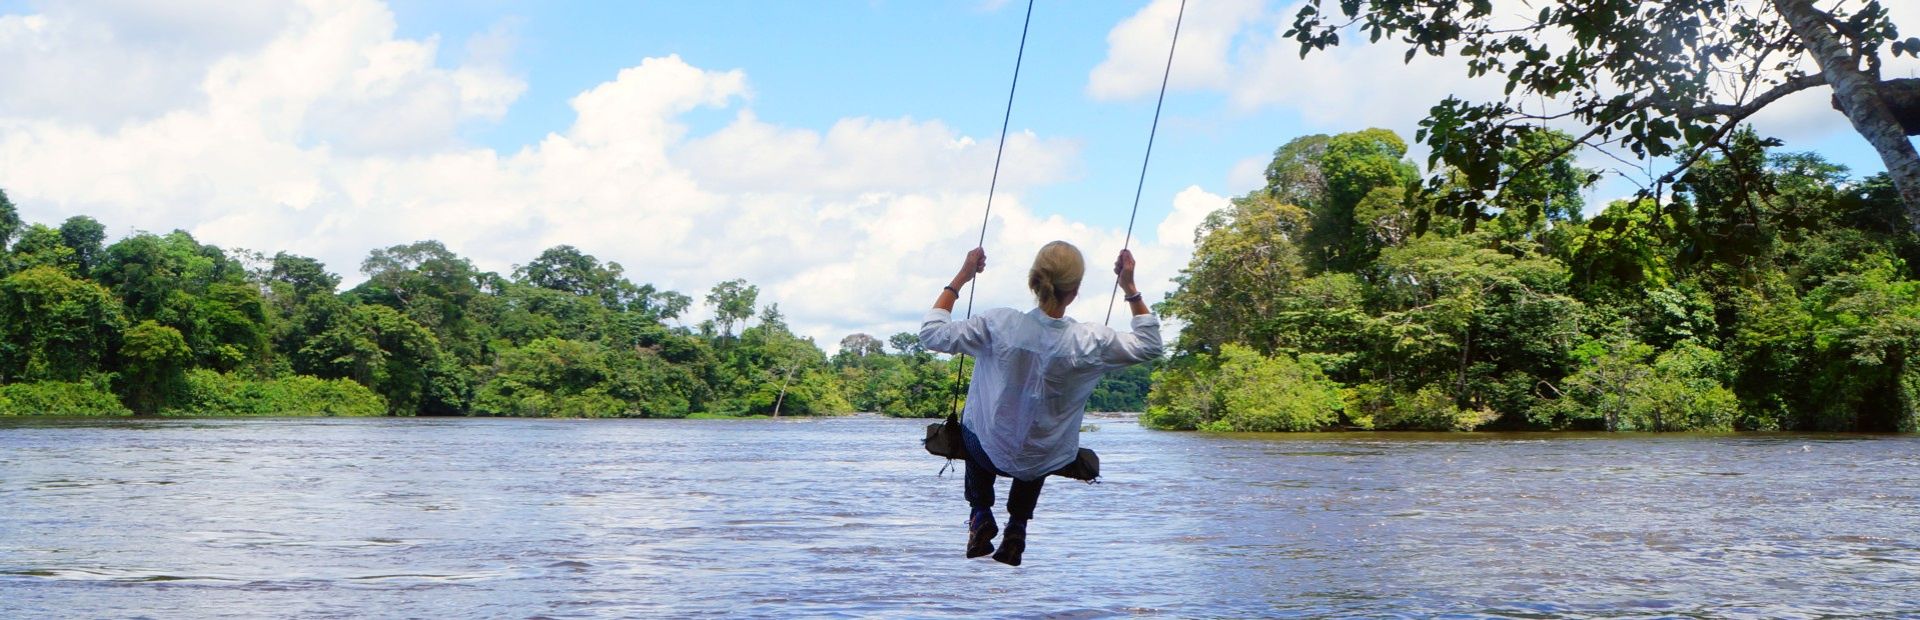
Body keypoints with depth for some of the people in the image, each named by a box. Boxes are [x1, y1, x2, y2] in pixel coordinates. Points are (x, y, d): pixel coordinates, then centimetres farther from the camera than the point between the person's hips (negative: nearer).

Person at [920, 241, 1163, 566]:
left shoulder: (999, 325, -25)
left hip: (991, 451, 0)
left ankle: (981, 514, 26)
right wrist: (1130, 288, -4)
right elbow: (1149, 345, -3)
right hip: (1050, 462, 1)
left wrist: (961, 278, -6)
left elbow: (932, 334, -11)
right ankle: (1017, 527, 29)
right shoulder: (1091, 343, -23)